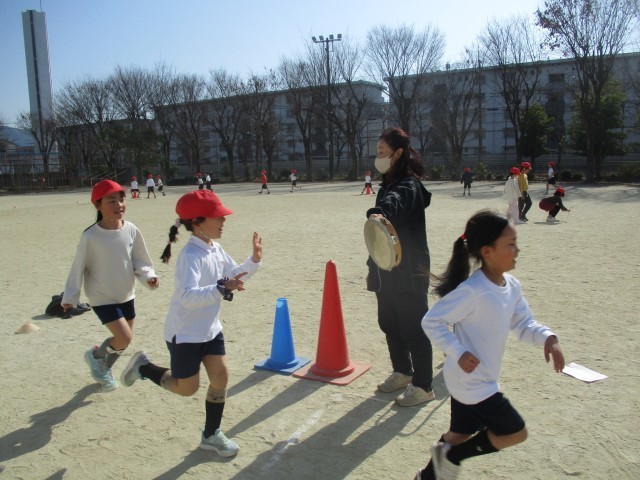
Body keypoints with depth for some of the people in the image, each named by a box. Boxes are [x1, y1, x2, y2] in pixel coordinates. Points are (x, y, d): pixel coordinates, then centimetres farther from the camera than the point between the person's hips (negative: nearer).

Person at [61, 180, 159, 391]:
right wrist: (70, 297, -7)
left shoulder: (131, 231, -10)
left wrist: (149, 276, -17)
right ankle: (95, 356, 18)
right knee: (124, 338, -14)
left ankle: (104, 369, 45)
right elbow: (78, 268, -10)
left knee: (123, 339, 15)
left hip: (126, 295, 5)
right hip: (102, 298, -5)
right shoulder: (90, 236, -19)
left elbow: (140, 261, 1)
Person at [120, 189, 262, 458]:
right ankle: (143, 367, 30)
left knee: (220, 378, 6)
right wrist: (221, 289, -55)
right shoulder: (191, 256, -27)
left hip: (210, 328, 8)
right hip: (184, 333, -8)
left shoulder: (215, 249, 0)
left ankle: (211, 435, 25)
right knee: (187, 388, 6)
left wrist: (254, 260, -4)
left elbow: (234, 274, 13)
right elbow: (188, 296, -41)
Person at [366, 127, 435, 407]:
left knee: (413, 329, 0)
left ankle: (423, 386, 14)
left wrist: (378, 213, -63)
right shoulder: (387, 185, 12)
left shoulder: (409, 186, -15)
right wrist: (373, 268, 17)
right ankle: (402, 372, 36)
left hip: (409, 273, -9)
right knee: (389, 324, 18)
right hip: (387, 271, 9)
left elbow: (393, 203, -42)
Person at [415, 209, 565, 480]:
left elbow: (523, 324, 7)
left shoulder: (512, 286, 0)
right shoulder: (471, 291, -27)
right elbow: (431, 321, -21)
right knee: (515, 433, 1)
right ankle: (450, 456, 14)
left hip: (481, 380, 9)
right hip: (470, 380, -9)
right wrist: (458, 353, -25)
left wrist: (547, 338, -12)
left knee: (460, 434, 23)